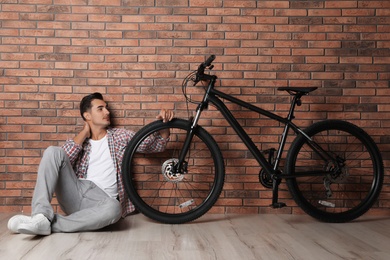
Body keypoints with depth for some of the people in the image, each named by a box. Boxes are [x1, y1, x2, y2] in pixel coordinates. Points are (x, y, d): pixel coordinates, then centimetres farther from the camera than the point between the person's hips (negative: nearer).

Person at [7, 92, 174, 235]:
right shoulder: (80, 141, 20)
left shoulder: (120, 136, 19)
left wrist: (164, 123, -6)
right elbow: (62, 160, -2)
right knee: (53, 151, -20)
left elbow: (156, 145, 14)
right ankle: (41, 214, -33)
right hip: (75, 193, 1)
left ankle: (50, 224, -31)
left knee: (113, 209, -40)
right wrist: (85, 132, 6)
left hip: (102, 199, -1)